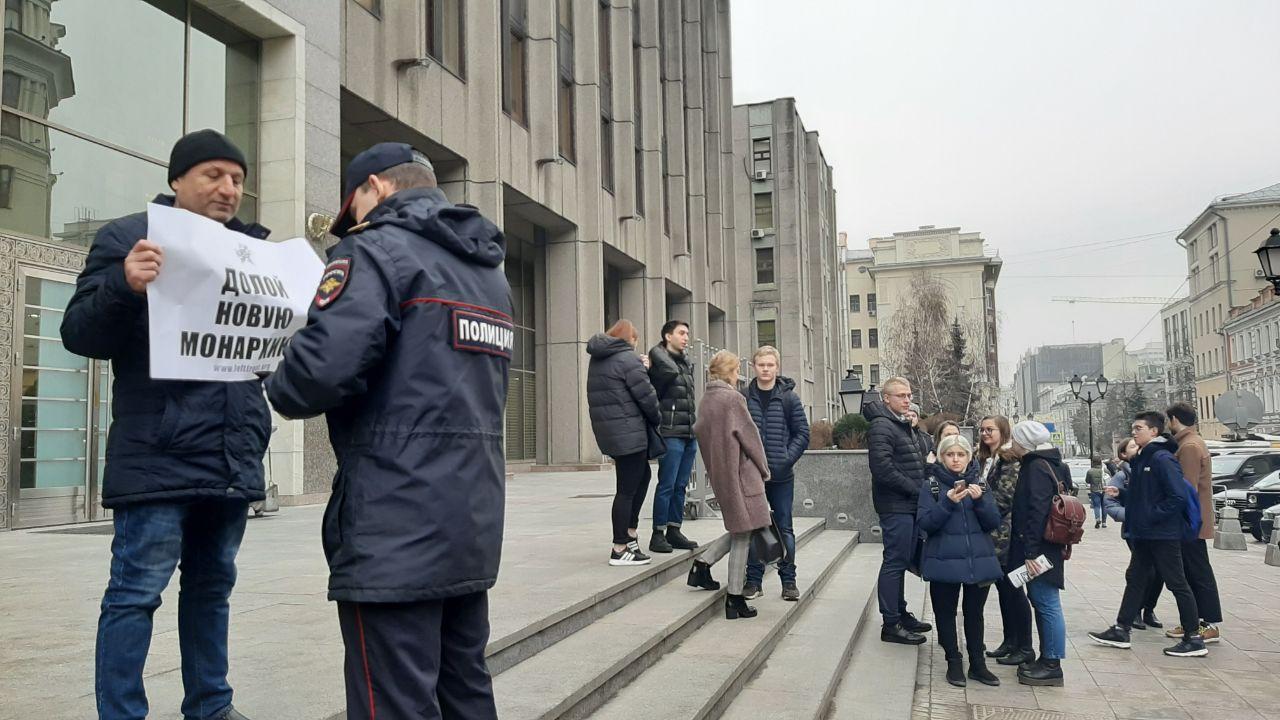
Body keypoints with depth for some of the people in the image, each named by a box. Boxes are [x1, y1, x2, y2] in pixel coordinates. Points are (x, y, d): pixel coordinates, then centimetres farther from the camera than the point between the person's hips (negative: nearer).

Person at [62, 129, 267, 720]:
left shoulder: (252, 246, 16)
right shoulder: (127, 236, 0)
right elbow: (79, 333, -5)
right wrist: (123, 286, -25)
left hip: (232, 459, 6)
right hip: (158, 457, -5)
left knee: (212, 586, 15)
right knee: (137, 591, -2)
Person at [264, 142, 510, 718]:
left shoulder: (378, 249, -7)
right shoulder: (490, 270, 19)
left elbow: (325, 365, -21)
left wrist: (281, 391, 0)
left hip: (395, 530, -8)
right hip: (474, 525, 9)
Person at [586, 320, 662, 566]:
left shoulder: (597, 360, 15)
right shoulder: (627, 358, -12)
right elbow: (646, 396, -13)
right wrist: (658, 421, 4)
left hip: (607, 431, 9)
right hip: (629, 432, -9)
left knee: (642, 476, 21)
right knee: (627, 489, -2)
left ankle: (629, 532, 22)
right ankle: (620, 550, 3)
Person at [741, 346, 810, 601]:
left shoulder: (789, 398, 1)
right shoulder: (743, 397, 1)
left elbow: (802, 433, 2)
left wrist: (787, 459, -9)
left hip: (781, 475, 0)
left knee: (784, 528, 6)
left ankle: (788, 580, 16)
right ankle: (754, 580, 17)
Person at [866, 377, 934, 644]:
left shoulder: (905, 426, 18)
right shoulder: (881, 426, -14)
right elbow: (882, 467, -23)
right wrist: (915, 489, -18)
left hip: (909, 504, 10)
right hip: (895, 505, -10)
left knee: (901, 561, 17)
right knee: (894, 562, -6)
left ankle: (900, 614, 27)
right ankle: (890, 624, -1)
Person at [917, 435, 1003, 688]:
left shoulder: (979, 484, 8)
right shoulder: (932, 486, -1)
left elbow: (993, 523, 1)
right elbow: (925, 523, -10)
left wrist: (979, 499, -15)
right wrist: (948, 502, -22)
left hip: (978, 560, 2)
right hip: (944, 562, -2)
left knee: (974, 613, 11)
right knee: (945, 613, 5)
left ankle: (978, 663, 22)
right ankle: (954, 662, 18)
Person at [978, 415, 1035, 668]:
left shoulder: (1011, 459, -11)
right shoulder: (986, 459, 14)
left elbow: (1004, 497, -16)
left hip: (1006, 535, -8)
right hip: (992, 534, 8)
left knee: (1014, 589, -3)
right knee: (1003, 588, 13)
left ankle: (1025, 648, 5)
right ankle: (1010, 641, 21)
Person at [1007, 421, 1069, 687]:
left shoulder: (1037, 468, -15)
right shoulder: (1045, 465, 16)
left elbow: (1037, 512, -22)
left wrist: (1031, 553, -23)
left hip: (1039, 547, -10)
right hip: (1044, 546, 10)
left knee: (1047, 603, -4)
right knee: (1042, 602, 16)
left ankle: (1052, 665, 2)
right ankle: (1047, 659, 24)